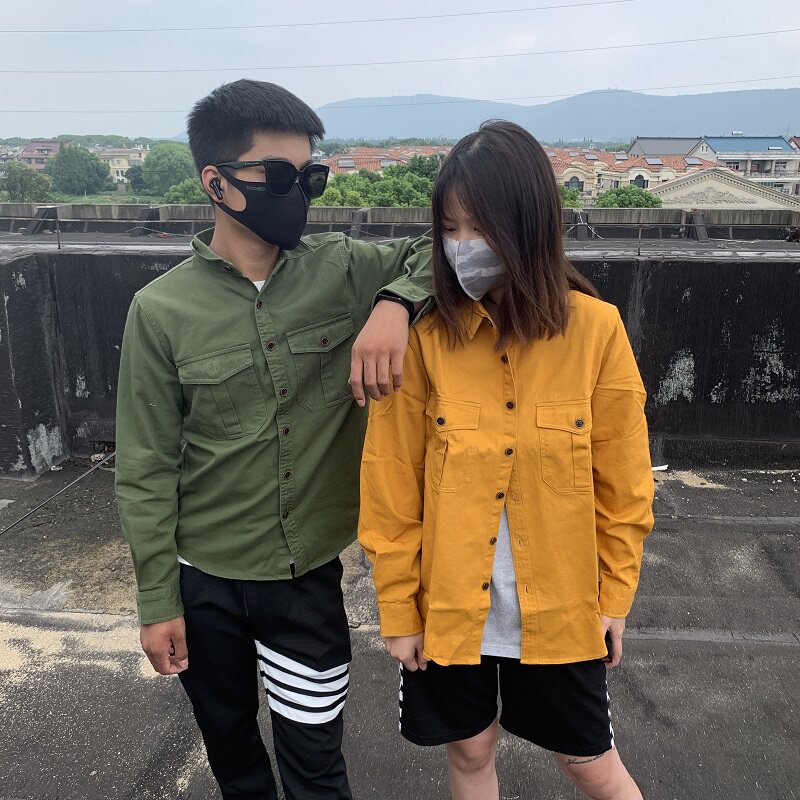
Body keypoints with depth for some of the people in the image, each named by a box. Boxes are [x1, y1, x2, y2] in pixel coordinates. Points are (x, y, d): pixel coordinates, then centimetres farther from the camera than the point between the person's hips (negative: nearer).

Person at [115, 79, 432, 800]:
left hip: (309, 574, 0)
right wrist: (157, 600, -2)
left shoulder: (344, 272, -8)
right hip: (203, 579, 0)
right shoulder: (162, 310, -12)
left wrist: (395, 301, -25)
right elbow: (146, 469, -6)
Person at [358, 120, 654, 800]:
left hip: (561, 609, -1)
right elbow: (393, 490, -7)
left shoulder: (595, 329, -13)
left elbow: (622, 482, -4)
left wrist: (615, 596, 2)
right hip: (448, 609, 1)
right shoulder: (425, 337, -13)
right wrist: (398, 609, -3)